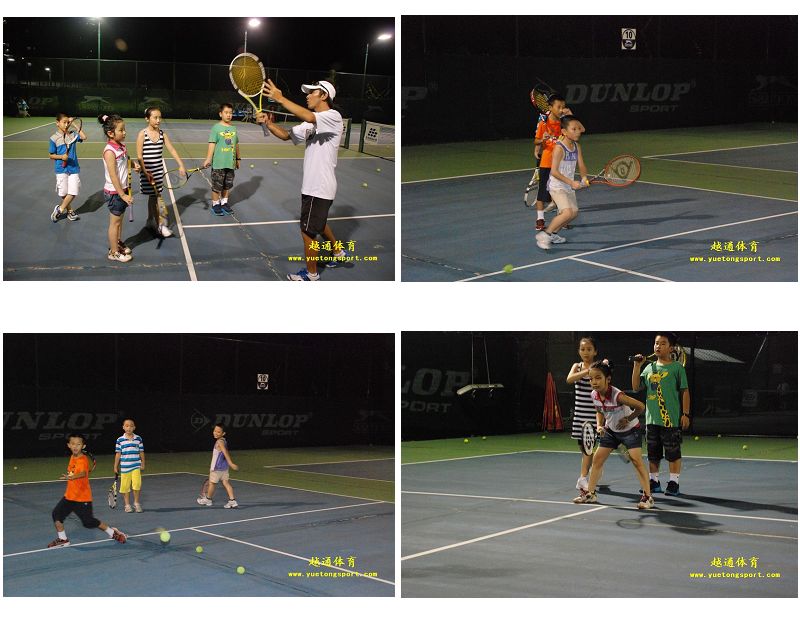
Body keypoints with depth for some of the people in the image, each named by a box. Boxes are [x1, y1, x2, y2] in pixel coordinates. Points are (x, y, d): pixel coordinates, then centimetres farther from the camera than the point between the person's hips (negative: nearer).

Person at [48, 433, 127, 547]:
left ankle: (112, 532, 20)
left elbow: (83, 473, -43)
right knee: (57, 513, -5)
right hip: (69, 496, 7)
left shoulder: (83, 460, -21)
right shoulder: (72, 457, 4)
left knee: (89, 522, -1)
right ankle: (62, 539, 11)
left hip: (83, 498, -7)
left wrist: (70, 477, -57)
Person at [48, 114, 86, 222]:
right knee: (64, 193, 4)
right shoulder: (54, 138, -3)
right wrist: (61, 157, -18)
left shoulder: (73, 135, 5)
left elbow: (84, 137, -12)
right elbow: (51, 155, 0)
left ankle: (60, 209, 13)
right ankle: (69, 210, 25)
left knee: (73, 192, -4)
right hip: (62, 169, -2)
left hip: (74, 168, 2)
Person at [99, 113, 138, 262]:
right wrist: (123, 195, -23)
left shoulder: (122, 147, 0)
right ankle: (113, 252, 18)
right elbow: (113, 176, -24)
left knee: (119, 219, 21)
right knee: (115, 221, 5)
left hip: (122, 189, 8)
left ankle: (118, 243, 38)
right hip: (114, 192, -8)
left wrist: (134, 164, -1)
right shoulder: (109, 151, -24)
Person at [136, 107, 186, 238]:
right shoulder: (142, 134, -12)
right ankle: (160, 224, 2)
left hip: (159, 171, 5)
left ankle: (150, 219, 29)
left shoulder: (162, 134, 1)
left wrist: (181, 165, -8)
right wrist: (146, 173, -17)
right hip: (147, 171, -5)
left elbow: (172, 150, 0)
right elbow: (139, 156, -11)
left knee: (153, 195, 14)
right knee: (153, 196, -2)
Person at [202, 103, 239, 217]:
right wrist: (208, 159, -18)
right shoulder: (216, 128, -7)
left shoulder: (233, 129, 8)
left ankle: (224, 203, 26)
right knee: (216, 186, 2)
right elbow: (212, 144, -11)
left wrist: (238, 158, 22)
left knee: (227, 186, 13)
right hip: (218, 164, -5)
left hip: (231, 164, 5)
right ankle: (215, 204, 14)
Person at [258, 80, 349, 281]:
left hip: (319, 188, -9)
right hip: (312, 185, 9)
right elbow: (286, 135, 9)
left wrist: (280, 99, -32)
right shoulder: (312, 124, 13)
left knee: (308, 231, -1)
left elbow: (308, 117, -34)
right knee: (318, 223, 28)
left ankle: (311, 274, 13)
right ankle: (338, 252, 48)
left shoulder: (333, 117, -15)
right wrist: (268, 122, -9)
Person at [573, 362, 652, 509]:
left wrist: (627, 419, -17)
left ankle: (647, 496, -11)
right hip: (610, 430, 7)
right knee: (597, 459, 6)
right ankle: (591, 493, 19)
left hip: (630, 429, -7)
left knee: (636, 459, -18)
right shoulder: (594, 395, -12)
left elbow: (640, 407, -26)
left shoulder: (617, 396, -33)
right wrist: (599, 425, -3)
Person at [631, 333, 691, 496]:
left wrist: (685, 414, -6)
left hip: (671, 419, -5)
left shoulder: (677, 367, -2)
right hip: (652, 418, 5)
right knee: (653, 453, 12)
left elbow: (685, 391, -2)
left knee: (673, 453, -1)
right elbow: (636, 387, 10)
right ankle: (654, 481, 21)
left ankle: (674, 483, 5)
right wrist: (636, 366, 2)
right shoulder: (649, 368, 12)